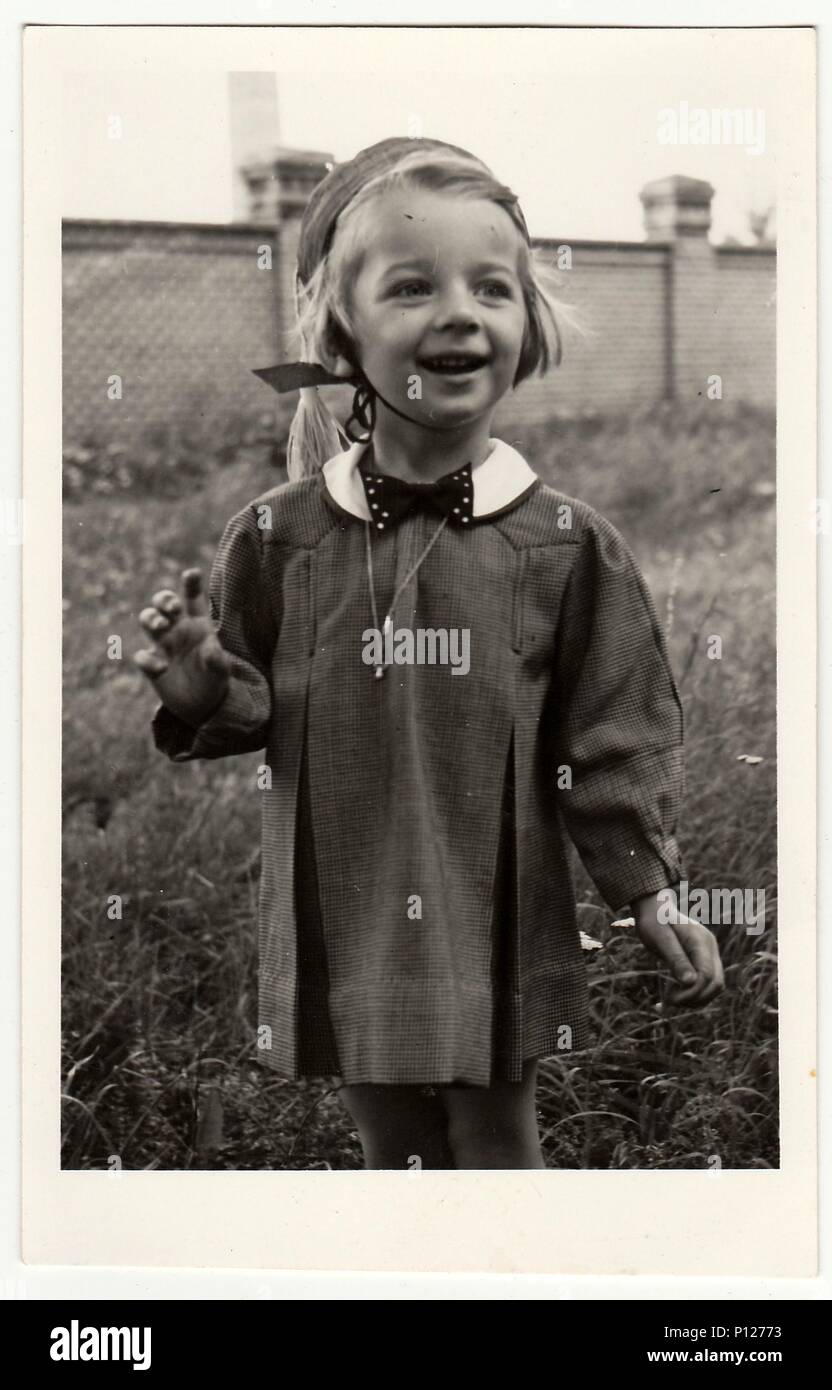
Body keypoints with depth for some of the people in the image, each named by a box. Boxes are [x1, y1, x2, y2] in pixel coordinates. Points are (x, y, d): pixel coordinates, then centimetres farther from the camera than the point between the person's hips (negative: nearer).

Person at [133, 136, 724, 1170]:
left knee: (499, 1151, 12)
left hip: (499, 934, -1)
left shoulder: (566, 543, -6)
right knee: (395, 1157, 15)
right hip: (347, 930, 1)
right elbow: (249, 708, 6)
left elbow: (615, 731, 0)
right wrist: (202, 691, -16)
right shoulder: (279, 535, -4)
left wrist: (647, 892, 0)